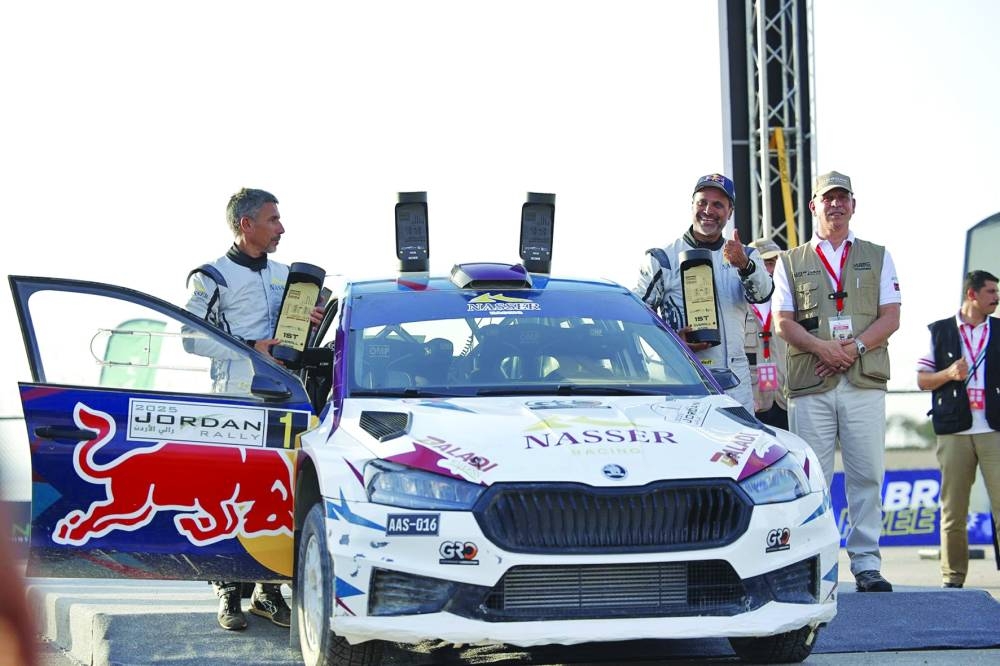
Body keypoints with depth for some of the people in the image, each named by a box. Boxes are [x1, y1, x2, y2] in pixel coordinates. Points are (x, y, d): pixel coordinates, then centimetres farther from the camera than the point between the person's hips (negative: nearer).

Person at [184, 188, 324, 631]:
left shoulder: (284, 275, 18)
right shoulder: (212, 277, -2)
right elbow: (192, 337, -8)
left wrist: (312, 321, 4)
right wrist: (251, 347, -15)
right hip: (235, 399, -6)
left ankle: (269, 590, 14)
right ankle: (229, 594, 0)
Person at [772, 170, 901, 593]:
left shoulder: (877, 258, 16)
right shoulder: (791, 262, 15)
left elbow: (890, 317, 7)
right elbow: (783, 321, 5)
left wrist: (854, 347, -10)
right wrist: (822, 347, -12)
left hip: (865, 382, 0)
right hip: (809, 384, 0)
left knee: (867, 475, -3)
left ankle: (866, 564, 2)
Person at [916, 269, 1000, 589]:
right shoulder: (939, 332, 10)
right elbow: (922, 380, 9)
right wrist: (949, 374, -8)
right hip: (954, 431, 0)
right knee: (953, 510, 2)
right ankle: (953, 578, 9)